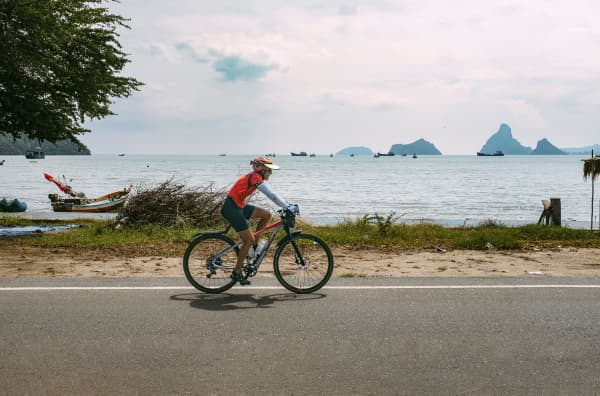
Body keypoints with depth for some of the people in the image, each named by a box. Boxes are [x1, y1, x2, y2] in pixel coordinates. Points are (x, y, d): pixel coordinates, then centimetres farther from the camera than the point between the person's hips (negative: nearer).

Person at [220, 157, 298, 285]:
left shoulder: (255, 177, 10)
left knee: (267, 215, 4)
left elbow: (272, 195, 12)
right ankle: (237, 273, 4)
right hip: (231, 208, -9)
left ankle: (255, 244, 14)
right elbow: (272, 196, -23)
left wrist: (288, 205, 4)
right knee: (248, 240, -6)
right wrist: (288, 207, -21)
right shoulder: (256, 178, -18)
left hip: (239, 206, 9)